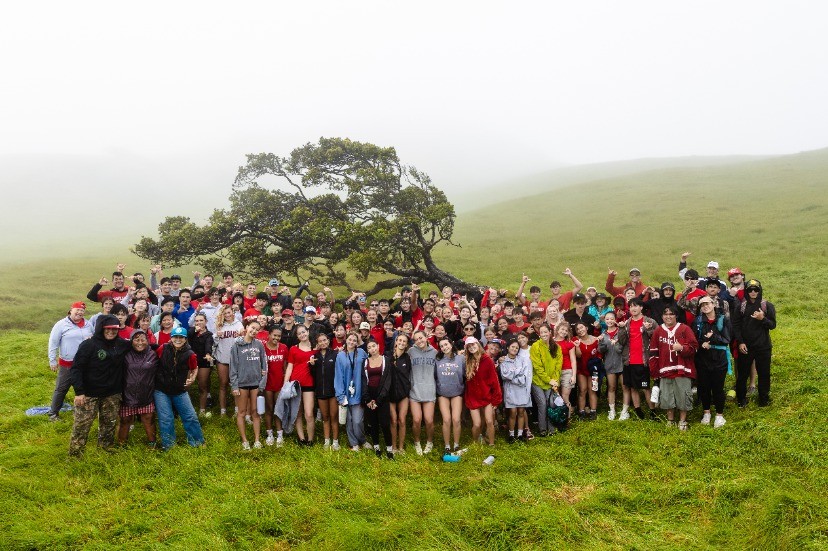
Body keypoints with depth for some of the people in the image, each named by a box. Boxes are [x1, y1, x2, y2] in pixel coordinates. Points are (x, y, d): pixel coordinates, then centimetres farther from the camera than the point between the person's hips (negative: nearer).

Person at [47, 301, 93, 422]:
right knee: (61, 389, 5)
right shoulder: (61, 324, -9)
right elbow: (53, 343, -7)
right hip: (67, 364, -4)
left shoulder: (88, 325, 4)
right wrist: (52, 361, -8)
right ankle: (53, 413, 17)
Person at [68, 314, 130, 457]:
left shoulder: (122, 344, 2)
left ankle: (106, 447, 32)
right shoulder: (89, 345, -14)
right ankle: (74, 453, 12)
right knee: (82, 423, 0)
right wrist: (79, 391, -20)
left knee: (109, 422, 15)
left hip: (112, 394, 5)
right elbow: (76, 368, -15)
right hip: (89, 394, -5)